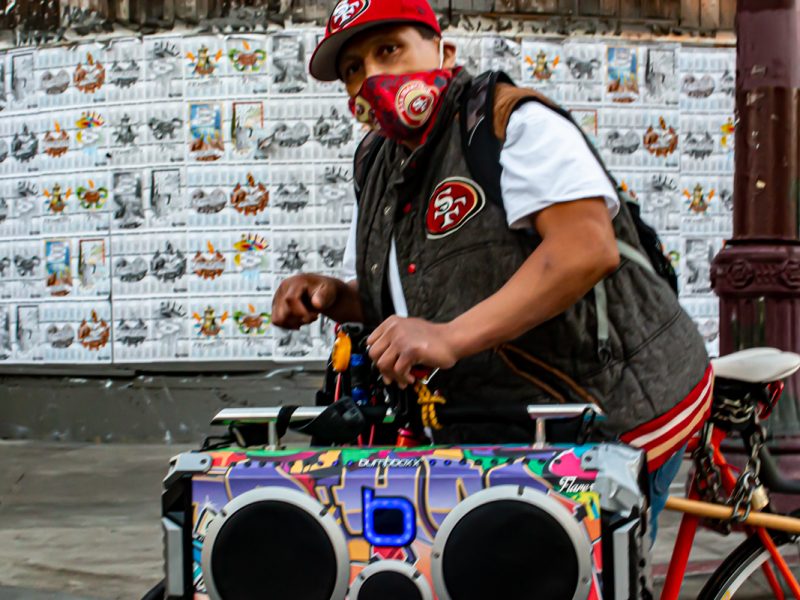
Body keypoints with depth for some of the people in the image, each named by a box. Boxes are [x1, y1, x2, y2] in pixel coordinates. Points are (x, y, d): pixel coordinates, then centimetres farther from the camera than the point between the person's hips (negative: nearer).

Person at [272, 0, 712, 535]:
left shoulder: (515, 122, -13)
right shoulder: (379, 166, 13)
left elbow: (588, 248, -28)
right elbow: (381, 297, 23)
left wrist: (451, 337, -34)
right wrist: (328, 295, -2)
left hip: (615, 413, -7)